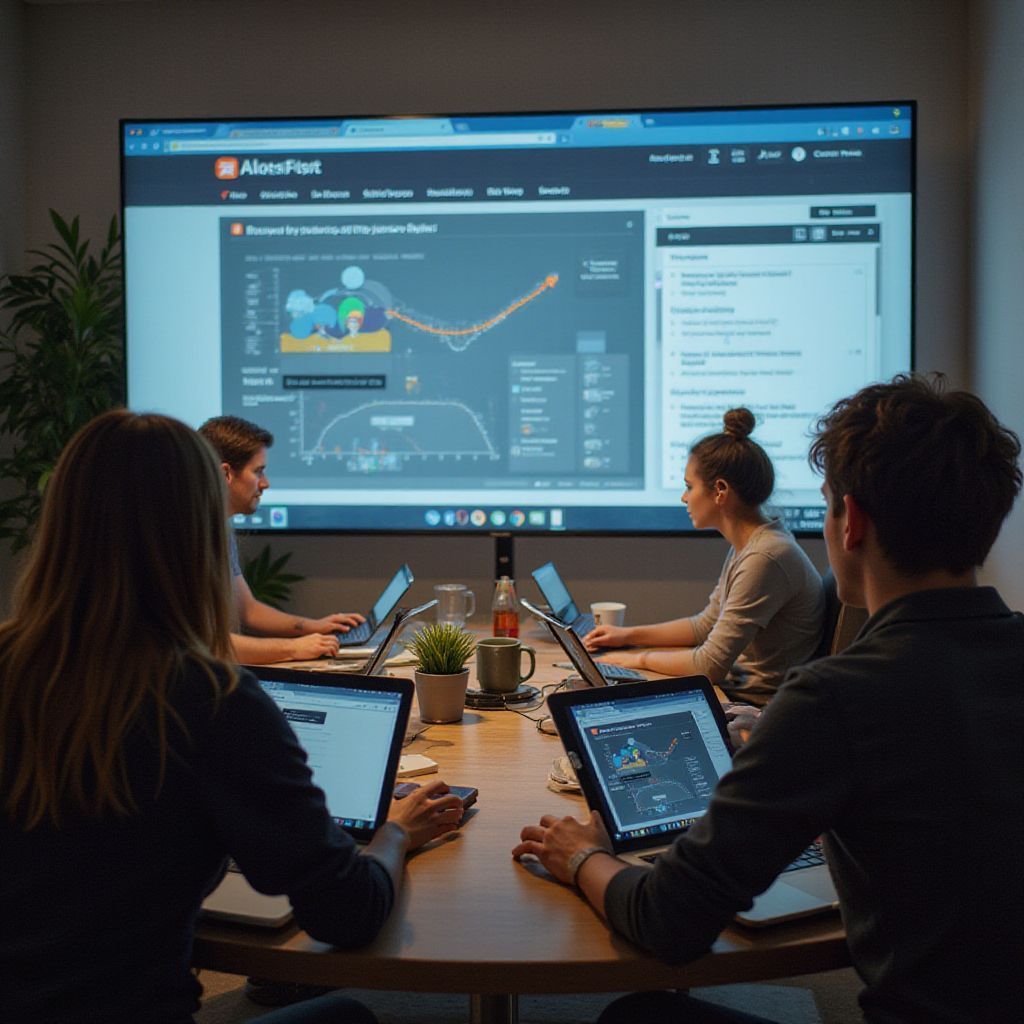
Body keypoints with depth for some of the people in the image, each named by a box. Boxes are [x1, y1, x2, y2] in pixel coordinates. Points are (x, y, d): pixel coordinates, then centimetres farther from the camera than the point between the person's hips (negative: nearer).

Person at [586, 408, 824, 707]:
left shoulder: (765, 558, -23)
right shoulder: (746, 545, 8)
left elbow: (711, 665, -22)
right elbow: (707, 625, 20)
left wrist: (643, 659, -7)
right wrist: (629, 635, 15)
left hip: (757, 707, -9)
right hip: (735, 689, 9)